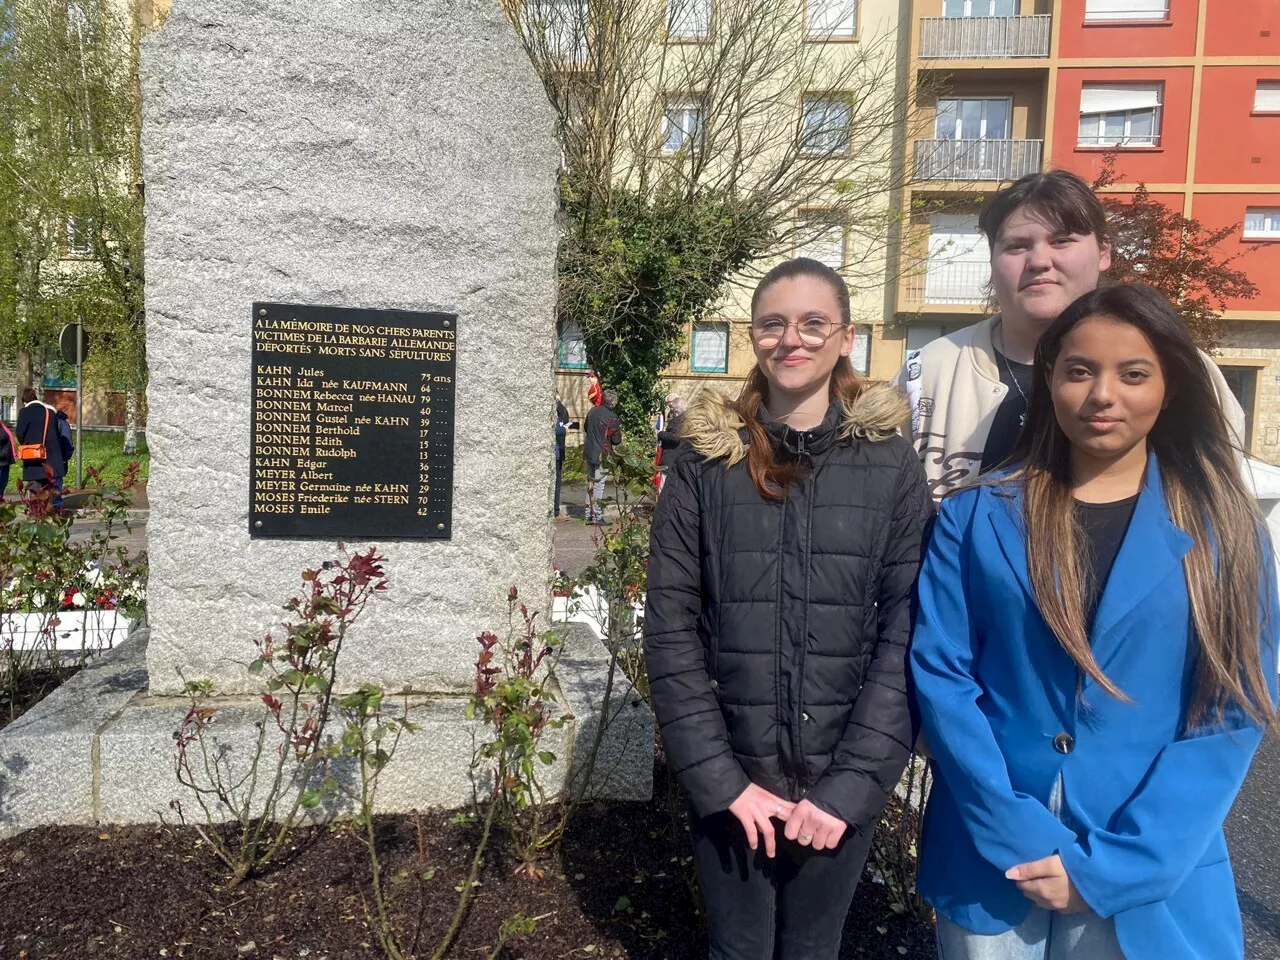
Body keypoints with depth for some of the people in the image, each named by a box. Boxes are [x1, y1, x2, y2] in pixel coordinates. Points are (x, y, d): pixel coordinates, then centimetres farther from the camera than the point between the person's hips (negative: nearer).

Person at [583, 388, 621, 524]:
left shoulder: (592, 411, 5)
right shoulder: (611, 417, -16)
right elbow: (616, 440, -11)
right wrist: (619, 432, 7)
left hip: (588, 452, 7)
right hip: (601, 455, -7)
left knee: (590, 484, 14)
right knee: (599, 485, -2)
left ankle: (589, 515, 17)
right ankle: (597, 517, 0)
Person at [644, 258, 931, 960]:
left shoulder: (893, 469, -2)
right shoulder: (704, 463, -3)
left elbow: (908, 635, -5)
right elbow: (670, 630, -6)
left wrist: (852, 782, -11)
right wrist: (720, 777, -11)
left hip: (843, 784, 0)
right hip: (729, 779, 0)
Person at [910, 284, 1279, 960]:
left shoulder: (1223, 528, -2)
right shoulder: (976, 515, -3)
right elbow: (940, 676, -7)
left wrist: (1114, 863, -12)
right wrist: (1019, 836, -15)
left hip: (1152, 881, 0)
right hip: (990, 862, 0)